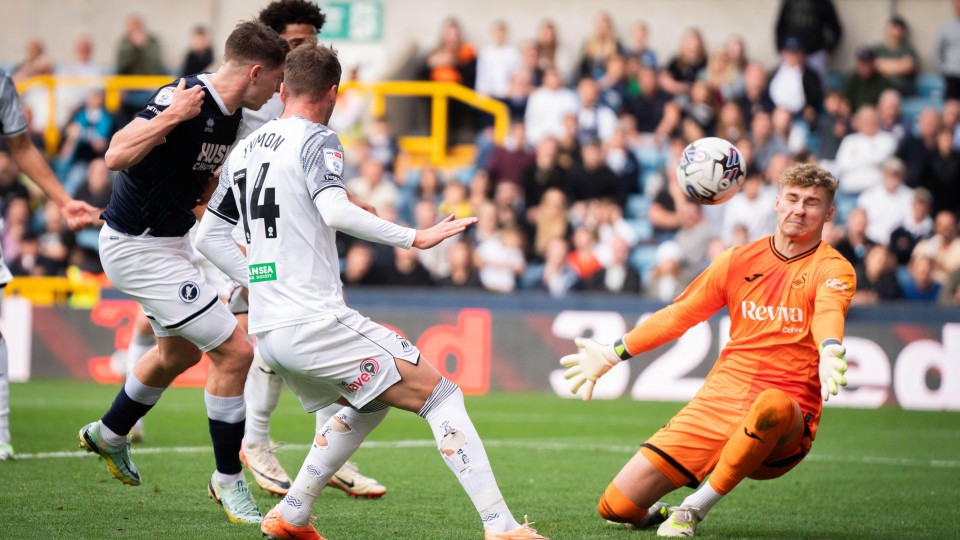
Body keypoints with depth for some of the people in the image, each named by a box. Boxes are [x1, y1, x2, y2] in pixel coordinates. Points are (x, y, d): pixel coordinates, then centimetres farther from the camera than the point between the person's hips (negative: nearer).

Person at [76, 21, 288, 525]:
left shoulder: (228, 116, 3)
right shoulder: (184, 98, -25)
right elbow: (117, 156, -36)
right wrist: (172, 115, -40)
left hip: (171, 241, 10)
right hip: (140, 249, -10)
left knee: (180, 352, 30)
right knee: (234, 351, -11)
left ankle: (108, 434, 53)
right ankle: (227, 480, 4)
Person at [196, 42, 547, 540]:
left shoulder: (244, 149, 16)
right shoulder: (315, 140, -6)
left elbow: (208, 237, 21)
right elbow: (335, 211, -24)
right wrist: (414, 238, -20)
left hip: (267, 330, 8)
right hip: (315, 322, -8)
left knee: (370, 404, 28)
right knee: (440, 395, -3)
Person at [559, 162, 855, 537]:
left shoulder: (833, 269, 0)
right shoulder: (739, 260, 12)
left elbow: (829, 310, -24)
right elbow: (680, 314, 23)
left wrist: (830, 353, -46)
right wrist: (612, 354, 22)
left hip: (787, 421, -3)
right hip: (719, 400, 3)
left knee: (771, 407, -43)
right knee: (617, 505, -8)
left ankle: (696, 507, -24)